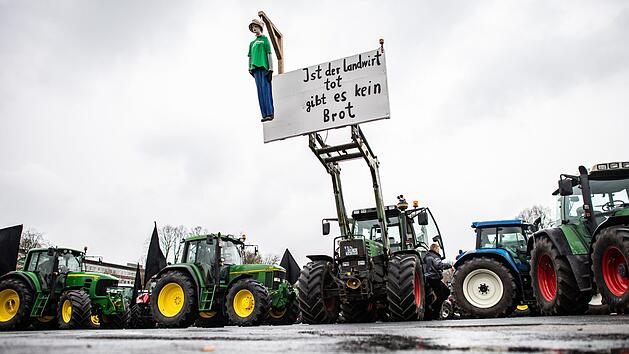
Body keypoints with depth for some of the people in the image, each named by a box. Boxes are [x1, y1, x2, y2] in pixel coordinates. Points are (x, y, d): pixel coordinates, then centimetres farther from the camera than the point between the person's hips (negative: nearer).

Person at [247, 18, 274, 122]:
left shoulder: (265, 39, 9)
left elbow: (269, 54, 1)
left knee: (266, 90, -12)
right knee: (260, 92, 0)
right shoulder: (252, 43, 24)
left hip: (264, 68, -5)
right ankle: (264, 114, -1)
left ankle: (270, 113, -13)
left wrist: (271, 69, -7)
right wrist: (250, 69, 11)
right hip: (256, 69, 5)